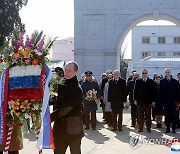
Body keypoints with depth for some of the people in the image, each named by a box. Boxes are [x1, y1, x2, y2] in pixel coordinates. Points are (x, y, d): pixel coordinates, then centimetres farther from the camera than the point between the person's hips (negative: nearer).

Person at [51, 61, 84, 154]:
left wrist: (50, 118, -26)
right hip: (60, 127, 6)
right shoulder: (61, 85, 7)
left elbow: (65, 108, -21)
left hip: (73, 129, -6)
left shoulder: (77, 90, -14)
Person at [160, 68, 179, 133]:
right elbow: (161, 92, 2)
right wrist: (161, 100, -5)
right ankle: (168, 128, 9)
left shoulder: (175, 81, 6)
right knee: (167, 116, 3)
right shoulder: (162, 81, 5)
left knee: (173, 115, 2)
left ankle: (174, 128, 8)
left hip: (173, 101, 0)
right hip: (165, 101, 0)